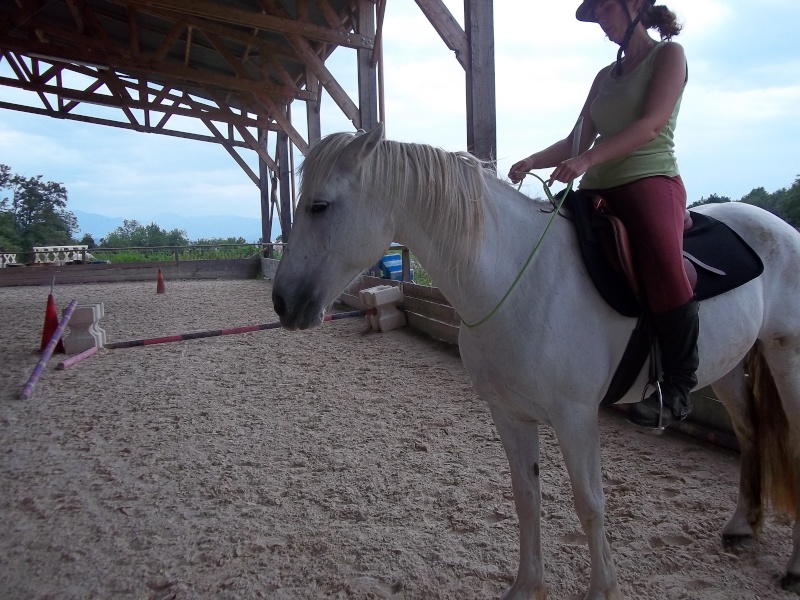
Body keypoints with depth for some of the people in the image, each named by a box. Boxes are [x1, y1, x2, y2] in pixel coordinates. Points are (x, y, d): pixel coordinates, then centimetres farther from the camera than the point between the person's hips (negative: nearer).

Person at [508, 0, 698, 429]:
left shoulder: (668, 54, 4)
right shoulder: (605, 76, 22)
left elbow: (653, 123, -13)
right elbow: (578, 140, 18)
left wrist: (587, 160, -26)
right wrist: (533, 161, -1)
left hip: (651, 180, -7)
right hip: (598, 189, 7)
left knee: (663, 267, -33)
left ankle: (678, 385, -18)